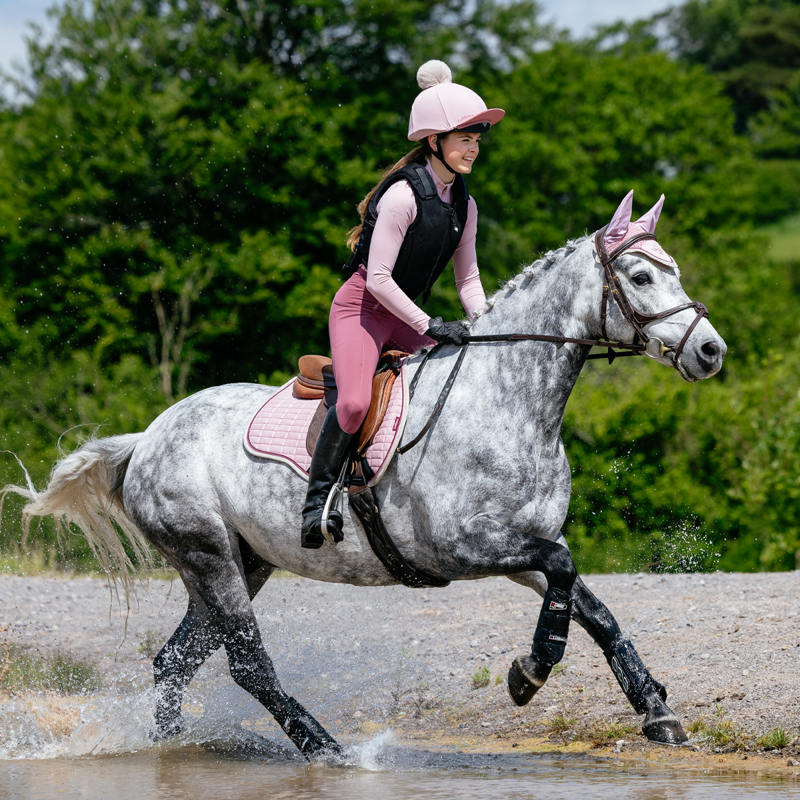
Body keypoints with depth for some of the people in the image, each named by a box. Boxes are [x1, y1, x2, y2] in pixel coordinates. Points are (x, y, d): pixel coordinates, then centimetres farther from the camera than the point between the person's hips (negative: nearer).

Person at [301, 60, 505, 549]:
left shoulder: (464, 204, 5)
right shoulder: (404, 196, -20)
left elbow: (469, 279, 11)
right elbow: (378, 278, -22)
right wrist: (430, 327, -22)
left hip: (404, 314, 8)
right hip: (361, 307, -8)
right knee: (355, 402, -29)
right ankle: (318, 499, -17)